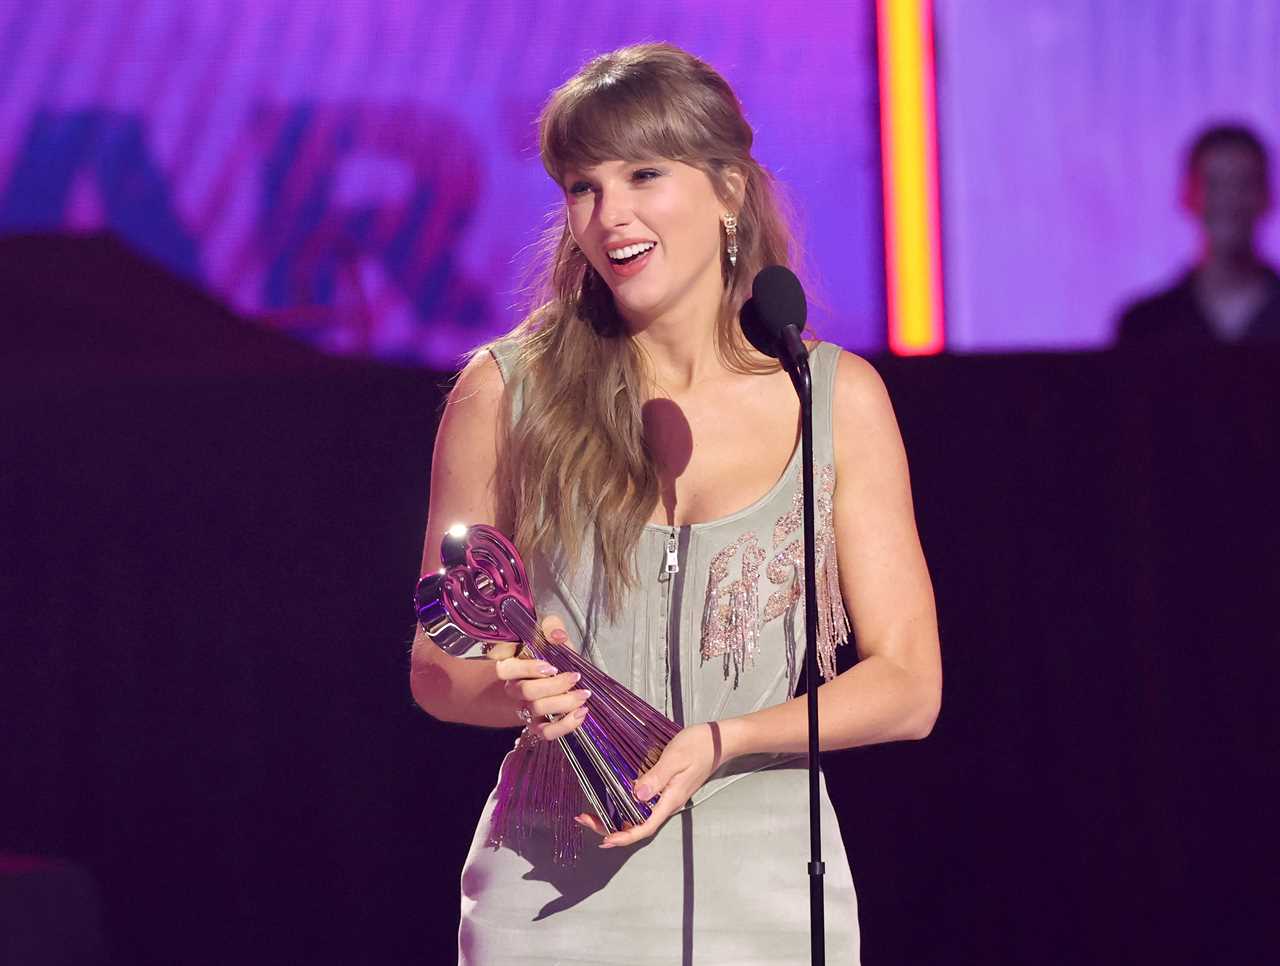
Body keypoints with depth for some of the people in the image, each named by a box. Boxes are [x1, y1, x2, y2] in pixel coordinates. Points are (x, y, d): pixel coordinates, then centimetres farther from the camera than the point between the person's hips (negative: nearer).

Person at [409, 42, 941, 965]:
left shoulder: (838, 396, 3)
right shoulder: (506, 391, 1)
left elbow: (907, 683, 2)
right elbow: (437, 666, 6)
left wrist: (720, 742, -13)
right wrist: (519, 691, -16)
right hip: (559, 891, -1)